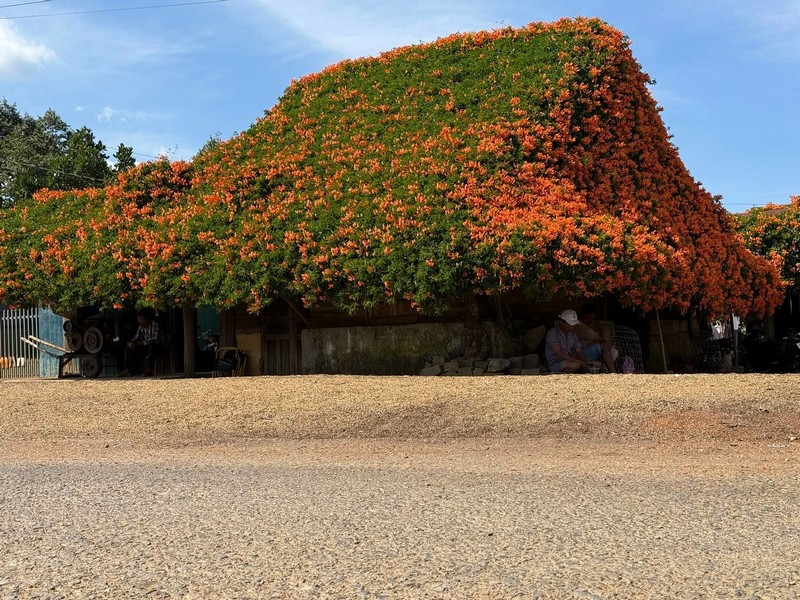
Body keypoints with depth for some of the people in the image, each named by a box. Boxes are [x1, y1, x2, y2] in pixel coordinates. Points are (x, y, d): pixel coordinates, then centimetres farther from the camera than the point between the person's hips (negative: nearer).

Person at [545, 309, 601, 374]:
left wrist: (586, 361, -17)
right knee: (576, 365, -37)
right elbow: (558, 353, -20)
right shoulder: (553, 333, -10)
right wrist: (578, 361, -27)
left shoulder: (572, 333, 13)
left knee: (597, 364, -8)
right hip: (556, 363, -8)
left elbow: (579, 351, 6)